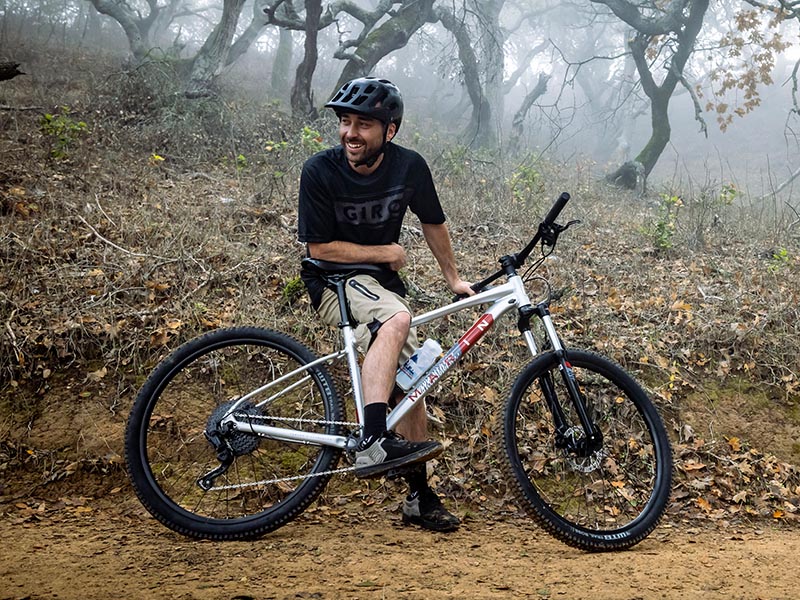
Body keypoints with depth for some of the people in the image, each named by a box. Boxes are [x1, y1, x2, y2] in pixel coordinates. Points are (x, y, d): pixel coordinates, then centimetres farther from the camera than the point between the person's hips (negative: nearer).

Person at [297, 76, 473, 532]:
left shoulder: (409, 166, -9)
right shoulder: (321, 171, -18)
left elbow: (433, 223, 9)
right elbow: (319, 247, -16)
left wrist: (454, 278, 15)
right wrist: (386, 252, -11)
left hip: (383, 284, 5)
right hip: (334, 281, -5)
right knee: (396, 320, -35)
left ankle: (420, 498, 16)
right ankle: (372, 444, -42)